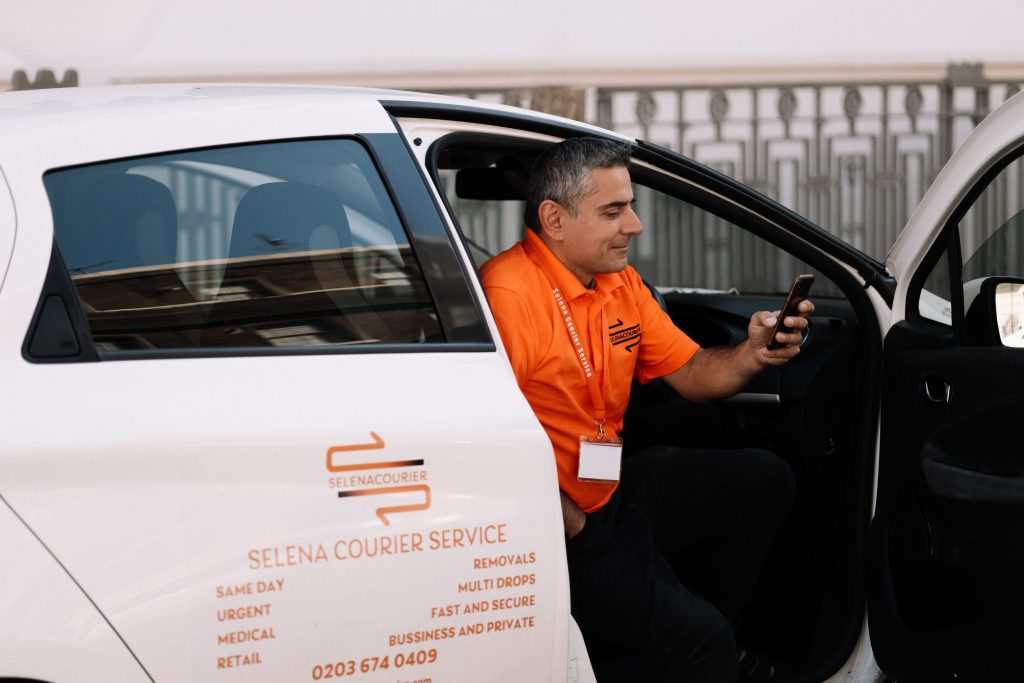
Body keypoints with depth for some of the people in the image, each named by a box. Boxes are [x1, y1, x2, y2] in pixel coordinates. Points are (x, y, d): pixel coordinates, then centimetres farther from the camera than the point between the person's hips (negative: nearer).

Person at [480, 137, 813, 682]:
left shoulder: (620, 284, 8)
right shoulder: (509, 294, -24)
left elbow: (693, 375, 14)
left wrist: (753, 354, -9)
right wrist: (572, 528, -22)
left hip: (610, 488, 10)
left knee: (765, 481, 12)